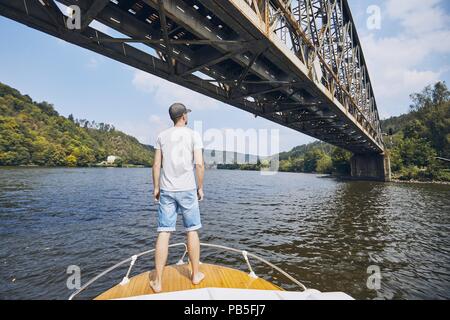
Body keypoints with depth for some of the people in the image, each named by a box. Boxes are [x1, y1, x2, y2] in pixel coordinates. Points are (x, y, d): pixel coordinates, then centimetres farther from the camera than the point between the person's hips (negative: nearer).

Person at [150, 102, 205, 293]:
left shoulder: (162, 136, 8)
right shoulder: (193, 135, -1)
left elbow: (157, 165, 4)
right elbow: (199, 164, -9)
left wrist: (156, 188, 11)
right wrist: (200, 188, 1)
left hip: (166, 190, 2)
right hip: (187, 190, -2)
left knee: (163, 233, 4)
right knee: (192, 231, 10)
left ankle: (158, 281, 11)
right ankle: (195, 274, 23)